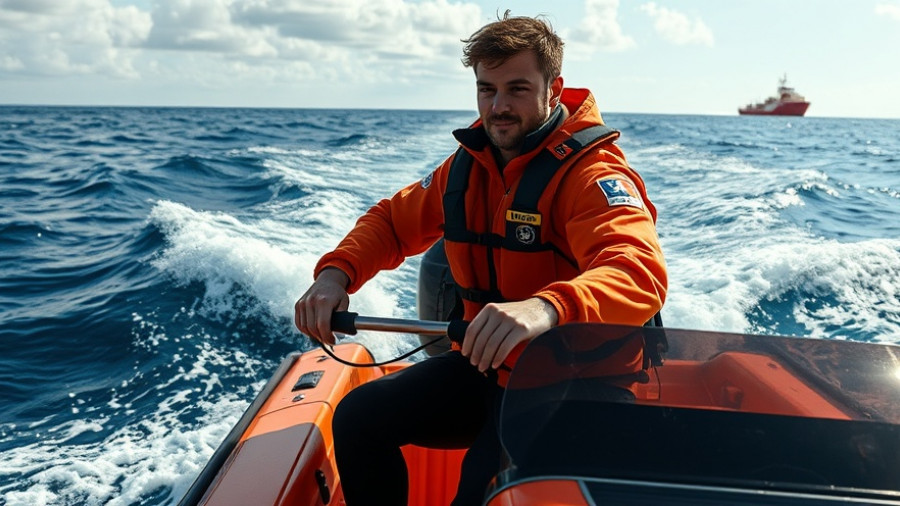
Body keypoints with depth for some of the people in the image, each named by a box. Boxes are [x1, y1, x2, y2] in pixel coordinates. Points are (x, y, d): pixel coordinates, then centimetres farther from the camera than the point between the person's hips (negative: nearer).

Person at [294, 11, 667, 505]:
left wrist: (546, 308, -56)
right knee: (357, 418, -2)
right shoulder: (467, 165, 3)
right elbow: (392, 220, 12)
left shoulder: (591, 173, -19)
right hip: (483, 364, 7)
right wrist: (334, 274, -8)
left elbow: (642, 272, -36)